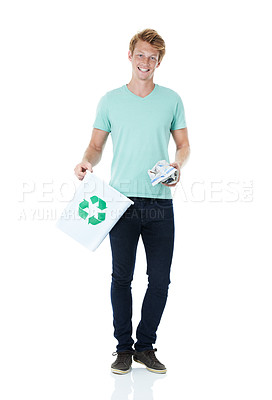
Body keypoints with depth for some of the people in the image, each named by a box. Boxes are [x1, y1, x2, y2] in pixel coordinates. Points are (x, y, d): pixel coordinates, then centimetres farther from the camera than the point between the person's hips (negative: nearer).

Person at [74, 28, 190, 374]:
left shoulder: (171, 100, 9)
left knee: (160, 279, 3)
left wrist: (178, 164, -7)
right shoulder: (110, 100, 7)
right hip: (123, 200, -1)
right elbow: (96, 145, 11)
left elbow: (183, 144, 14)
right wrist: (86, 162, -10)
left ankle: (146, 346, 20)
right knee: (122, 277, 1)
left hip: (160, 202, 1)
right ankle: (124, 347, 16)